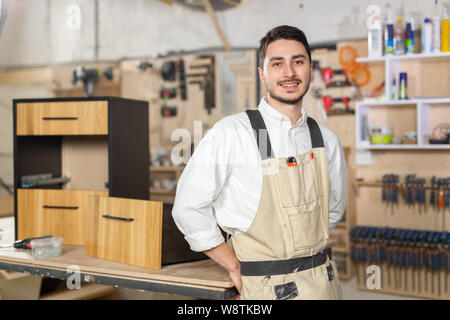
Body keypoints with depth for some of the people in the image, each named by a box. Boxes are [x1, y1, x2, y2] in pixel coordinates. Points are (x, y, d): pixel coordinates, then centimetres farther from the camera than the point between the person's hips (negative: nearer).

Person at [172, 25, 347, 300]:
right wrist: (236, 268, -6)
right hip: (267, 287, -4)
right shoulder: (231, 133, -14)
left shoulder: (327, 139, 1)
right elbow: (189, 208, -12)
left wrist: (306, 253, 7)